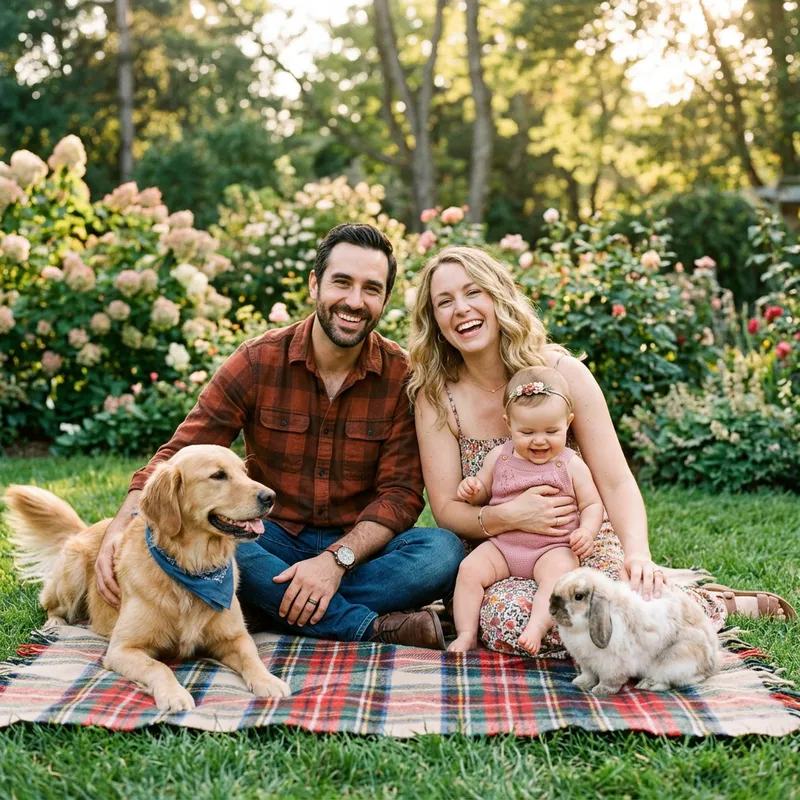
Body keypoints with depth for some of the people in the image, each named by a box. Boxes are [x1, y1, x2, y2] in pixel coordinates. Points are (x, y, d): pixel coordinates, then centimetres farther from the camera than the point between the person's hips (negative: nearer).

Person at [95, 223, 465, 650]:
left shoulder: (402, 375, -5)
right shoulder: (258, 361, -6)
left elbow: (401, 492, -8)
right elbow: (179, 455, -9)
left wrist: (337, 559, -25)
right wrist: (121, 529, -28)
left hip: (359, 544, 0)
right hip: (271, 539, 0)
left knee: (444, 552, -29)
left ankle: (273, 606, -26)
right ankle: (373, 627, -29)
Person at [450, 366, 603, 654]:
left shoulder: (571, 465, 1)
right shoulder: (498, 457, 7)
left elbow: (592, 504, 7)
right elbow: (484, 492, 18)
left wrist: (587, 531, -14)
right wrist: (471, 489, -7)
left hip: (552, 548, -2)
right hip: (502, 545, 3)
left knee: (559, 573, -33)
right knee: (470, 569, -20)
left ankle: (537, 625, -45)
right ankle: (466, 633, -17)